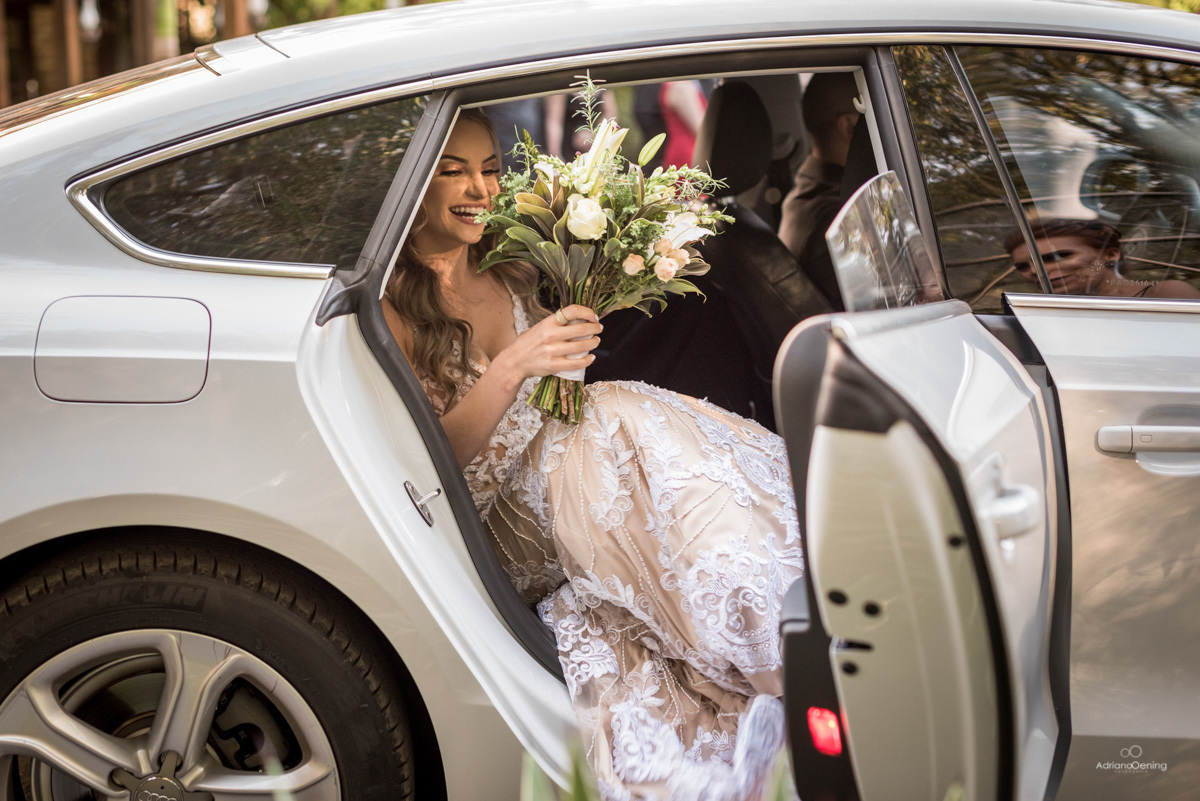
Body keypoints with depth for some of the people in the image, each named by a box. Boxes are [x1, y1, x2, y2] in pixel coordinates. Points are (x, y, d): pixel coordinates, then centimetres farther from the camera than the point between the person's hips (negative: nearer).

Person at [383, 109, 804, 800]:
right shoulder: (389, 304, -6)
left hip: (562, 468, 6)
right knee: (617, 424, -31)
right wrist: (512, 367, -26)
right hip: (496, 517, -6)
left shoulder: (509, 273, 14)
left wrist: (592, 310, 3)